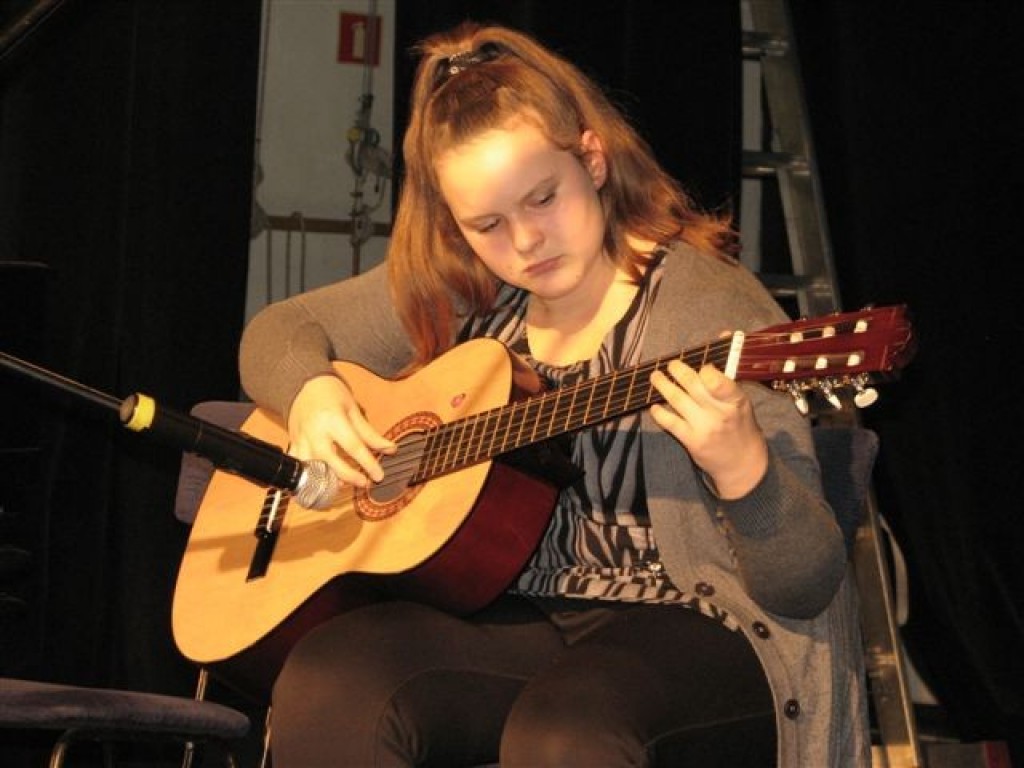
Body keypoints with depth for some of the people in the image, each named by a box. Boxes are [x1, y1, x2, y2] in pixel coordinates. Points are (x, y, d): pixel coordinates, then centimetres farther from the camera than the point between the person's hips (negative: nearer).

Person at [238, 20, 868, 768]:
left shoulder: (710, 307, -12)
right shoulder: (456, 291, 7)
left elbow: (807, 585, -15)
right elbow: (278, 330, 21)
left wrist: (739, 465, -36)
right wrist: (310, 391, -3)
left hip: (679, 624, -5)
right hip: (507, 618, 6)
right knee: (328, 683, -25)